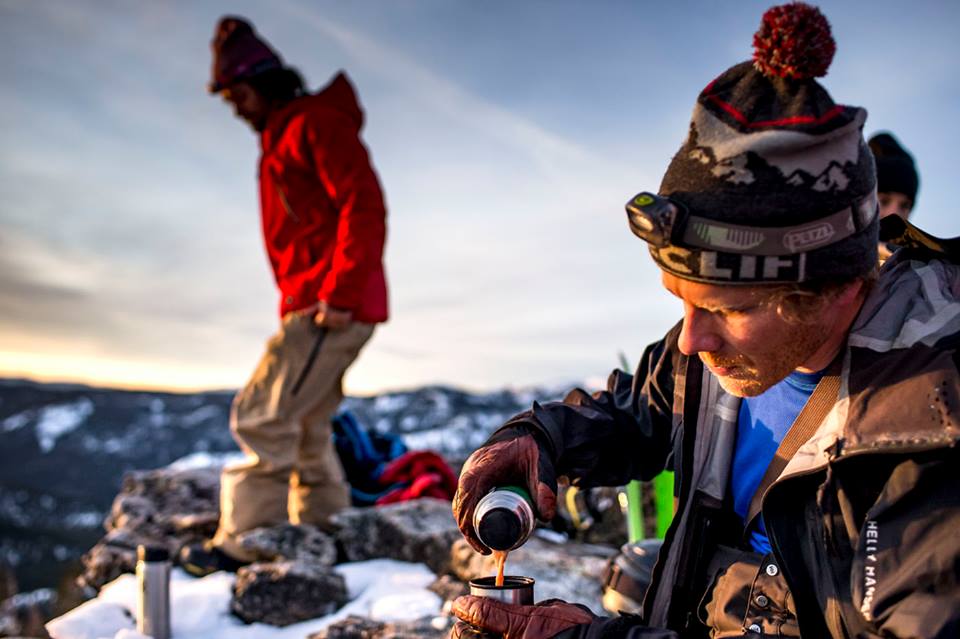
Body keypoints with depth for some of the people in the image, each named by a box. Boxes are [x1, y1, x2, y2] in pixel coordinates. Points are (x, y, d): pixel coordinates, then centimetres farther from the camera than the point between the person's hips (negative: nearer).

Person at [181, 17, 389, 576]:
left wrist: (340, 293, -22)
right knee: (306, 432, 11)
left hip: (335, 308, -10)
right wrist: (298, 299, 15)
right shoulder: (280, 142, 24)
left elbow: (364, 206, -17)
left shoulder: (319, 121, -6)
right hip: (311, 307, 10)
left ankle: (245, 542, -5)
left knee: (263, 418, -10)